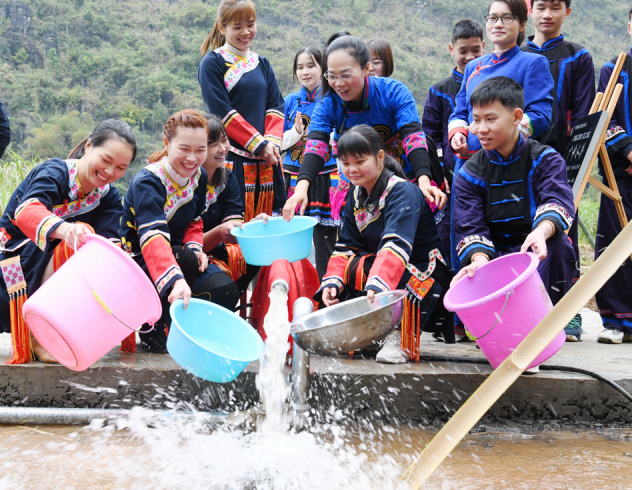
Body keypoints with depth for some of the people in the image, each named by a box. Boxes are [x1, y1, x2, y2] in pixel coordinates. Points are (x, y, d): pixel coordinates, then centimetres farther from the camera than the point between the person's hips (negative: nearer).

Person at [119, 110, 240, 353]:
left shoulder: (199, 177, 1)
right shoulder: (147, 182, -24)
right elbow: (153, 237, -40)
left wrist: (195, 247, -10)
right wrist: (175, 280, -57)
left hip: (176, 253, 6)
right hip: (140, 260, -6)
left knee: (225, 292, -21)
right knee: (185, 260, -39)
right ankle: (151, 328, -15)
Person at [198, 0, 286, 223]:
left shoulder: (262, 64, 17)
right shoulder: (212, 63, 0)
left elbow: (276, 106, 11)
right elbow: (222, 112, -8)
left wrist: (272, 141, -8)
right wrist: (259, 143, -13)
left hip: (266, 159, 5)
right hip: (233, 157, -5)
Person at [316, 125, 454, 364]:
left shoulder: (403, 192, -19)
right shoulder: (356, 196, 6)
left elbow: (397, 245, -35)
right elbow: (346, 246, 3)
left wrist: (378, 282, -50)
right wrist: (332, 280, -16)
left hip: (424, 275, -8)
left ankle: (403, 337, -27)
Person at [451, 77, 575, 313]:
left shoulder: (545, 159, -2)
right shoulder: (469, 173, 5)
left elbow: (558, 201, -21)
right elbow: (470, 227, -5)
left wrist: (542, 231, -47)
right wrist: (480, 259, -30)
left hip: (541, 258, 0)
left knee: (557, 241, -36)